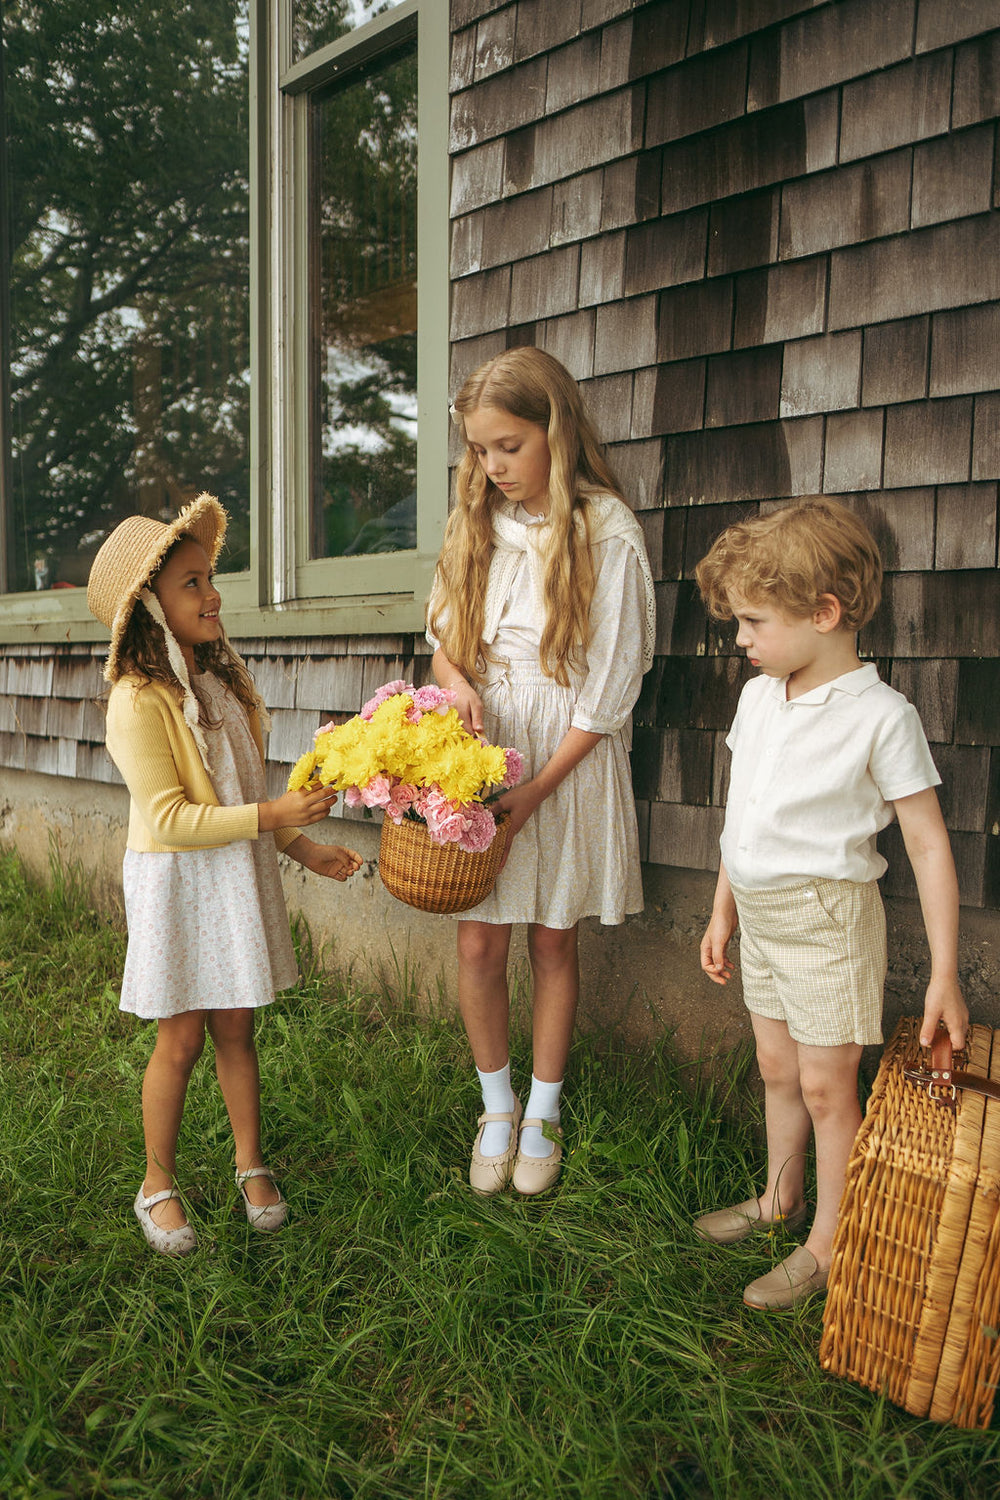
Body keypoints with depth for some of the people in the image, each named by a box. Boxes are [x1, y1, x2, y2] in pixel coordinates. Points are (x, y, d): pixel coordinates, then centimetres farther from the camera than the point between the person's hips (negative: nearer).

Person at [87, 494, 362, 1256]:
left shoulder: (222, 676, 7)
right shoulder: (138, 700, -19)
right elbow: (169, 818, -22)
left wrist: (302, 845, 8)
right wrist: (271, 816, -24)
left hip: (241, 874, 6)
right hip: (177, 883, -6)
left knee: (236, 1028, 14)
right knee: (181, 1040, 5)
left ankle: (251, 1164, 31)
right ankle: (158, 1184, 26)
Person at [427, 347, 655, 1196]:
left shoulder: (608, 536, -11)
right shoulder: (477, 522, 5)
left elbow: (609, 689, -11)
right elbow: (443, 634, 14)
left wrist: (534, 790, -13)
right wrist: (456, 683, -10)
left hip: (566, 765, -3)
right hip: (481, 755, 4)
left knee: (554, 940, 9)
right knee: (479, 943, 5)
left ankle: (544, 1112, 28)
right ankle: (497, 1107, 26)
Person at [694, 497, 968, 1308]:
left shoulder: (880, 715, -18)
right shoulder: (758, 696, 3)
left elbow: (929, 846, -15)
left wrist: (944, 972, -14)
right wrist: (721, 912, 16)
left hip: (828, 916, -6)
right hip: (759, 914, 7)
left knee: (825, 1084, 5)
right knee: (777, 1069, 20)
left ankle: (828, 1243, 23)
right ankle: (778, 1198, 41)